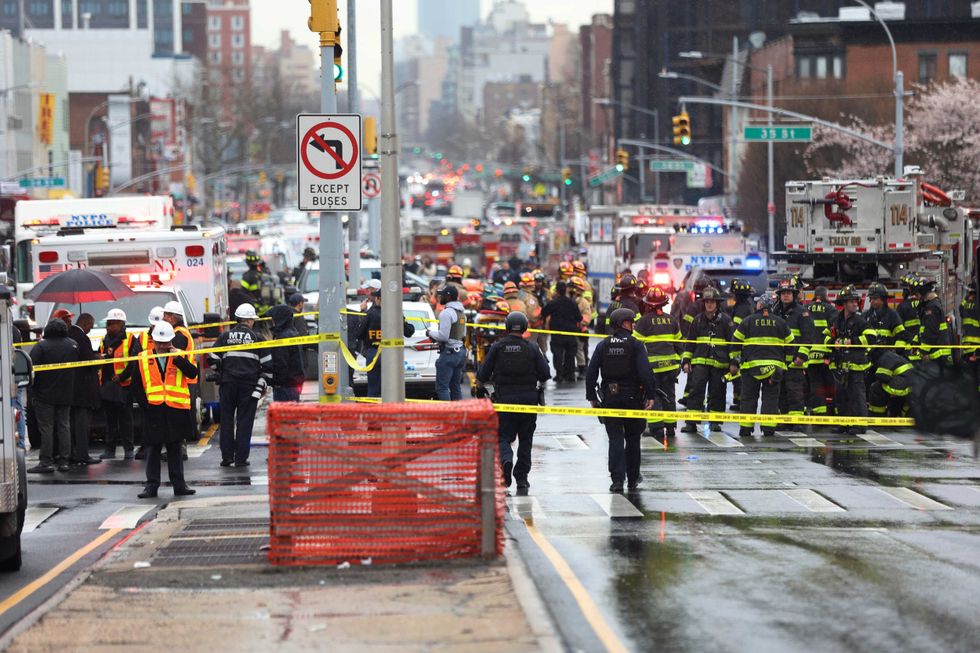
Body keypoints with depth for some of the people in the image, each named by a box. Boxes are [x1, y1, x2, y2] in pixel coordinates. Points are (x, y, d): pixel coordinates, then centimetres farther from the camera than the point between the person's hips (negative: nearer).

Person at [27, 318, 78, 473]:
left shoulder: (41, 346, -13)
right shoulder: (72, 345, 4)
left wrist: (33, 388, -5)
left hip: (44, 394, -5)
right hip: (66, 394, 5)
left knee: (46, 427, -2)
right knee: (64, 426, 10)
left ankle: (46, 462, -5)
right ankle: (63, 461, 9)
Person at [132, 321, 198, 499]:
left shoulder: (181, 357, 5)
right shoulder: (143, 359, 5)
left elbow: (192, 373, -11)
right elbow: (137, 385, 6)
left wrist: (177, 357, -17)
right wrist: (144, 403, -4)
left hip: (175, 409, 0)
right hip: (153, 409, 0)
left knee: (174, 448, 8)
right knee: (153, 449, 3)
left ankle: (179, 485, 13)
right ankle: (151, 486, 7)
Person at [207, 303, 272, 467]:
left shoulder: (225, 336, 5)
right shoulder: (256, 338, 1)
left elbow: (213, 360, 3)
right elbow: (267, 365, -1)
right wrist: (262, 384, 8)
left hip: (228, 385, 1)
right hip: (249, 384, -1)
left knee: (227, 420, 10)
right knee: (244, 421, 3)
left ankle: (227, 457, 9)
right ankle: (241, 458, 0)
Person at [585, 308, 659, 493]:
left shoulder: (602, 346, 2)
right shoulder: (635, 345, -8)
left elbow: (591, 373, 1)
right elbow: (645, 372, -16)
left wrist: (591, 396, 9)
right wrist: (650, 395, -13)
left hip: (609, 398, 2)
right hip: (633, 397, -2)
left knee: (615, 439, 2)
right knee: (633, 439, 13)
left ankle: (617, 479, -11)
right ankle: (633, 478, 22)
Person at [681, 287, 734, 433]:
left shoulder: (725, 320, 1)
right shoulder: (698, 320, 10)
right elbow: (690, 342, 16)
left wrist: (733, 362, -1)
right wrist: (686, 361, 11)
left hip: (719, 362, -1)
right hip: (699, 361, 1)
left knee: (717, 392, 6)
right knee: (696, 389, -9)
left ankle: (715, 421, 19)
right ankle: (691, 422, -10)